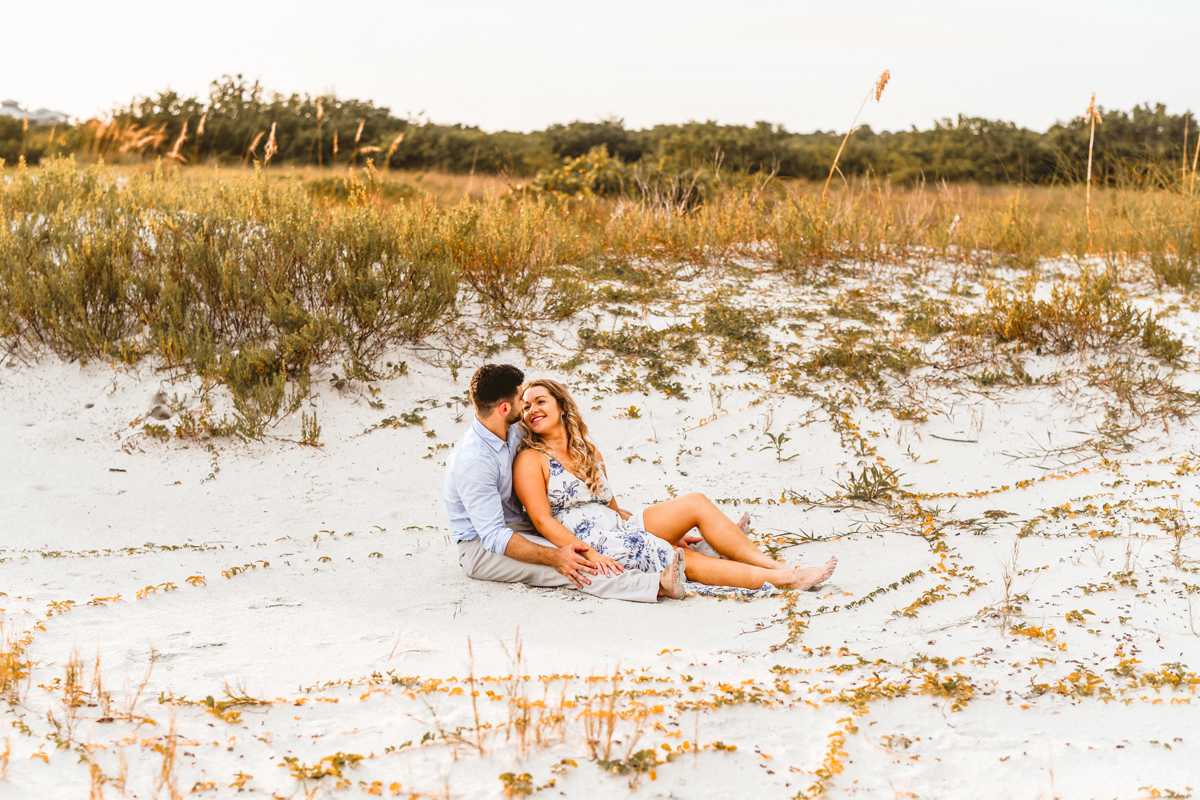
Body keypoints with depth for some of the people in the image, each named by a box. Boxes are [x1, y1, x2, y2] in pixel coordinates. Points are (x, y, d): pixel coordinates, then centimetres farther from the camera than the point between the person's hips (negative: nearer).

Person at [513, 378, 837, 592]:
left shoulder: (588, 453, 20)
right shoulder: (530, 460, -3)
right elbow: (543, 520, -13)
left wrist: (668, 531, 15)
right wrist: (588, 553, -26)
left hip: (620, 528, 8)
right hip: (588, 544, -8)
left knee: (696, 503, -9)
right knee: (685, 561, -19)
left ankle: (773, 565, -12)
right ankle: (782, 579, -20)